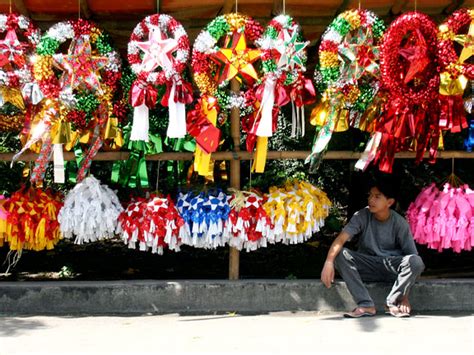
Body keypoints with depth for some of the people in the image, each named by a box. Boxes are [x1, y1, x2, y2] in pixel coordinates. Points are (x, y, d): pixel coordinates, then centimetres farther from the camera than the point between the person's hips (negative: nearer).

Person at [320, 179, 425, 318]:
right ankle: (366, 305, -26)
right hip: (367, 267, 1)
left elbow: (411, 255, -10)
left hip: (391, 267, -1)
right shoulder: (362, 216, -9)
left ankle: (393, 303, -13)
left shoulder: (400, 223, -10)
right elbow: (341, 239, -20)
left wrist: (404, 296, -17)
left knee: (416, 262, -30)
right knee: (340, 254, -26)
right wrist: (329, 262, -41)